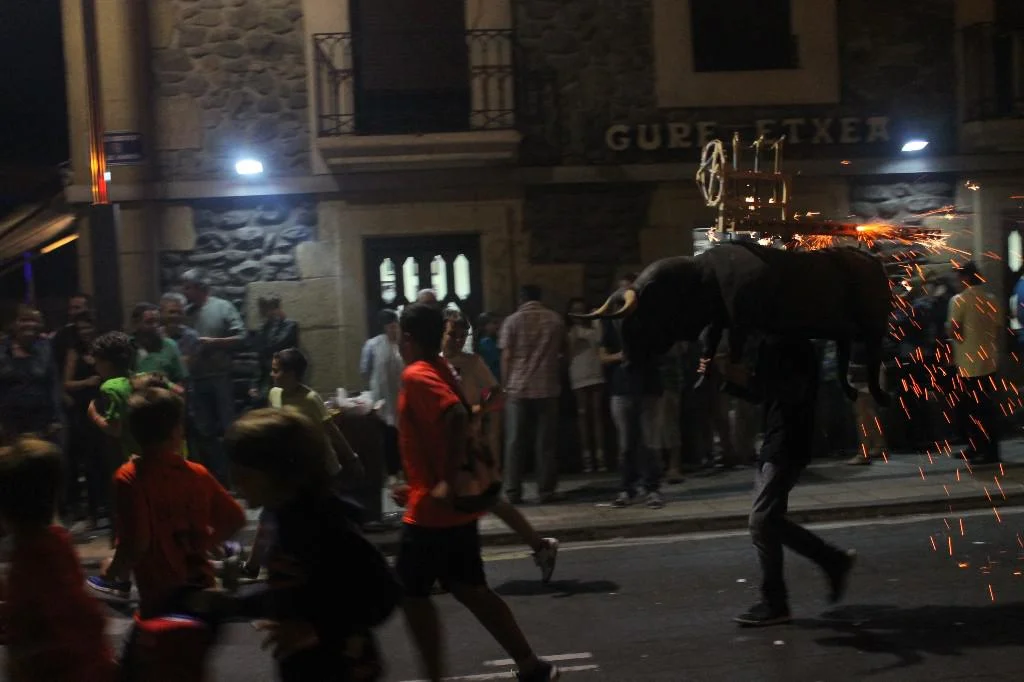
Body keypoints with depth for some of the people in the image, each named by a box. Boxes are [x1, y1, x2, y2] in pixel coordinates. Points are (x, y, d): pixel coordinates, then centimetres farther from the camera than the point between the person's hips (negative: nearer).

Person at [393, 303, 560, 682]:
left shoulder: (416, 375, -16)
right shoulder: (442, 371, 12)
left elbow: (457, 419, -32)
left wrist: (447, 481, -28)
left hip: (431, 509, -9)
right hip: (456, 507, 9)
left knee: (411, 593, 4)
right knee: (470, 590, 14)